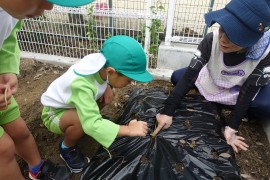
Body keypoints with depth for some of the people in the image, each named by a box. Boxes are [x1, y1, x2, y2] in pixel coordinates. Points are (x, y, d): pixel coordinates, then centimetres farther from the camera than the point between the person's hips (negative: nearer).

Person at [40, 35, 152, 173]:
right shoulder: (81, 85, -43)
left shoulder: (101, 61, -22)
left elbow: (104, 79, 3)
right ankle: (67, 149, -2)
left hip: (70, 103, 6)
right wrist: (128, 130, -42)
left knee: (107, 95, -13)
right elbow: (92, 125, -47)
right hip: (53, 114, -6)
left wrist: (107, 87, -18)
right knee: (81, 120, -35)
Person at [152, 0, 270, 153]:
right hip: (213, 80, 2)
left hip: (242, 88, -1)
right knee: (177, 77, -14)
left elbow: (248, 91, -26)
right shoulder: (212, 39, -32)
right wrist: (168, 112, -39)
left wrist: (232, 128, -30)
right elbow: (190, 75, -34)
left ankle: (240, 110, 3)